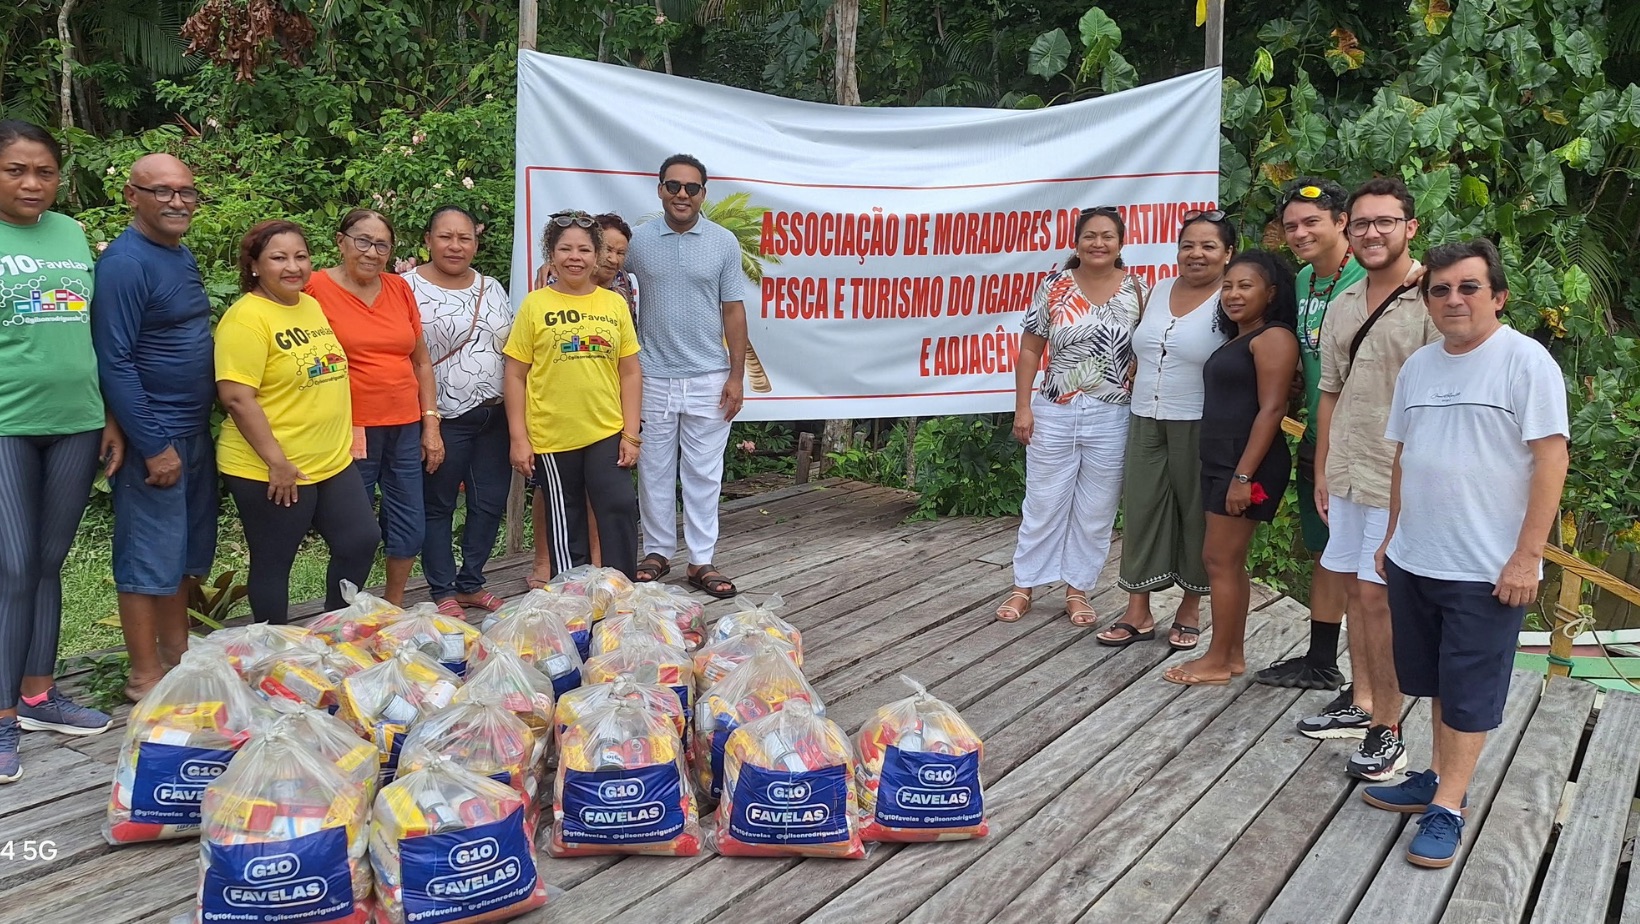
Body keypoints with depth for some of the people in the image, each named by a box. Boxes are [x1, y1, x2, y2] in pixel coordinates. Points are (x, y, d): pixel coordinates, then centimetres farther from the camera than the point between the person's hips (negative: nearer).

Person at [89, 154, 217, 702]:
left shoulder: (182, 255, 11)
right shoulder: (125, 263, -16)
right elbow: (114, 363, -19)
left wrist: (203, 422, 15)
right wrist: (154, 446, -20)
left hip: (195, 432, 9)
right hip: (153, 437, -9)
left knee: (186, 553, 17)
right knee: (148, 559, 1)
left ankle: (176, 654, 30)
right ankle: (145, 678, 12)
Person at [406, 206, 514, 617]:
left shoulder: (492, 287, 11)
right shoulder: (409, 287, -6)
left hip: (495, 416, 5)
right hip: (445, 419, -5)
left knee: (490, 503, 10)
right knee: (438, 506, 6)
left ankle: (472, 583, 26)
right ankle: (443, 591, 18)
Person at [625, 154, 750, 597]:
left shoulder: (723, 241, 1)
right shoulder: (639, 240, 2)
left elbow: (733, 311, 2)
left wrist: (736, 375, -1)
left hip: (708, 379, -1)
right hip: (653, 377, 1)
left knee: (703, 473, 4)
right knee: (655, 471, 9)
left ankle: (701, 561, 12)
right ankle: (657, 553, 22)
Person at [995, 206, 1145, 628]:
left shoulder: (1137, 290, 0)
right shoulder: (1054, 287, 0)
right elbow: (1030, 349, 1)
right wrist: (1023, 407, -4)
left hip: (1112, 418, 0)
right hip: (1054, 414, 0)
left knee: (1095, 510, 9)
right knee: (1043, 503, 8)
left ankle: (1078, 589, 23)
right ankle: (1023, 586, 20)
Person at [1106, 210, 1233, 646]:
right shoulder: (1160, 289, 10)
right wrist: (1136, 382, 12)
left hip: (1198, 427, -5)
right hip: (1146, 421, 5)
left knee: (1196, 514, 6)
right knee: (1142, 509, 6)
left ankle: (1190, 609, 21)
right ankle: (1138, 611, 14)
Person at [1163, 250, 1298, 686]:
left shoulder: (1273, 338, -11)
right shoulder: (1236, 340, 18)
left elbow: (1271, 409, -18)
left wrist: (1244, 475, -21)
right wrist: (1227, 471, 13)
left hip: (1247, 463, -9)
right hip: (1220, 461, 9)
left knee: (1220, 560, -5)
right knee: (1228, 561, 12)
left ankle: (1218, 661, 4)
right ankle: (1233, 654, 20)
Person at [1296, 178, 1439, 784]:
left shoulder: (1430, 302, -12)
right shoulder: (1342, 306, 11)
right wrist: (1322, 470, 16)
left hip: (1400, 480, -7)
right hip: (1346, 476, 7)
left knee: (1378, 597, -4)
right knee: (1355, 588, 14)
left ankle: (1388, 728, 9)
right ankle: (1361, 703, 29)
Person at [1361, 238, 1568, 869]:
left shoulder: (1525, 361, -12)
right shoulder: (1418, 366, 9)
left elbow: (1551, 458, -15)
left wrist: (1526, 557, -17)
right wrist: (1394, 534, 17)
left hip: (1489, 570, -6)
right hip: (1414, 560, 6)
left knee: (1469, 692, 3)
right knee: (1436, 683, 17)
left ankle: (1446, 807, 11)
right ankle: (1438, 777, 31)